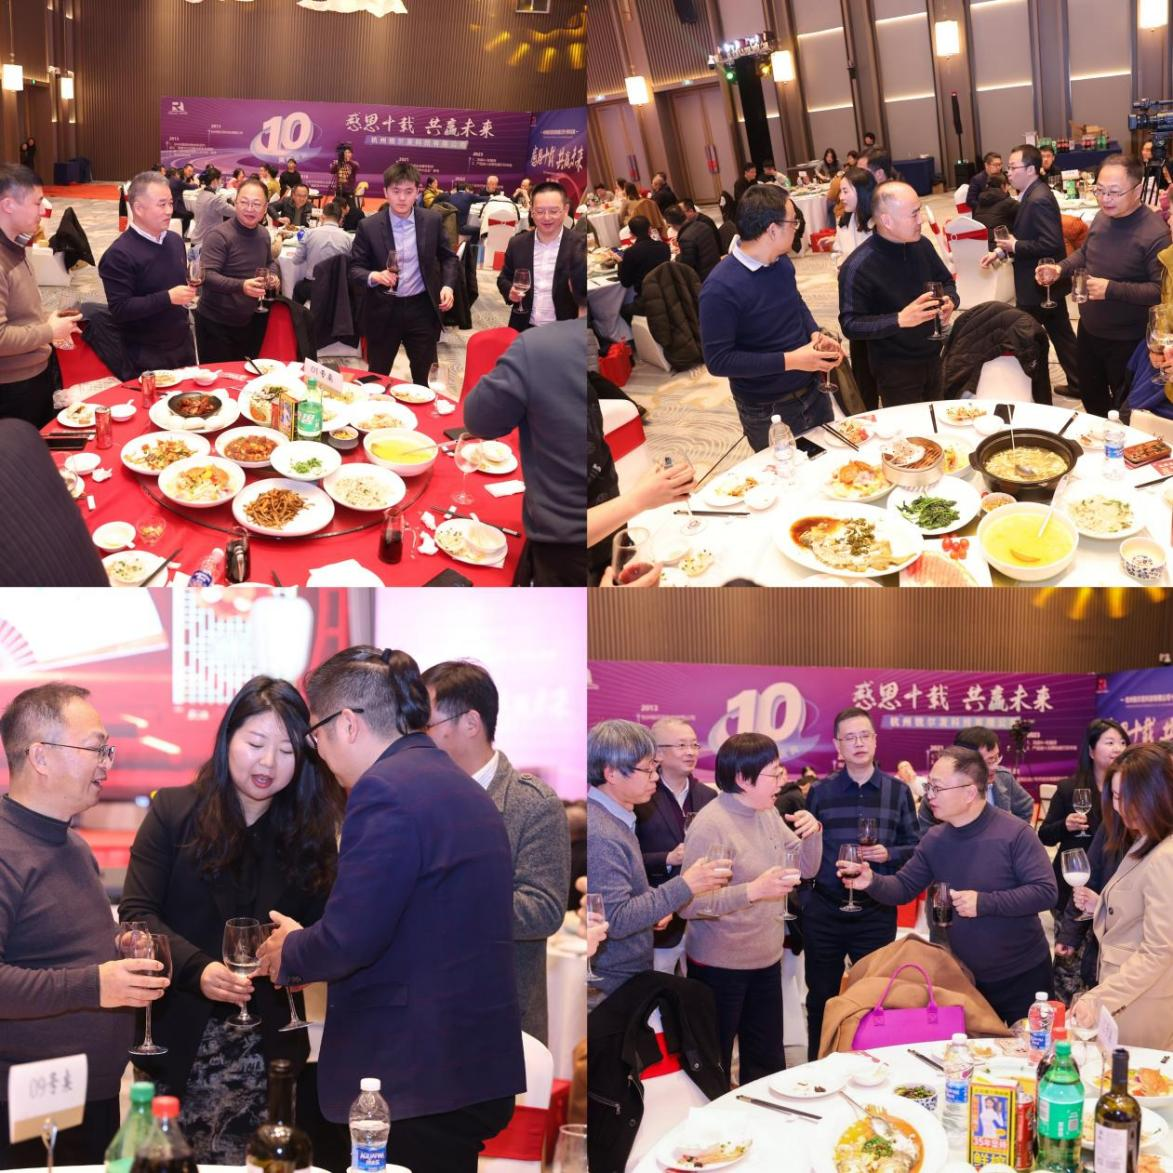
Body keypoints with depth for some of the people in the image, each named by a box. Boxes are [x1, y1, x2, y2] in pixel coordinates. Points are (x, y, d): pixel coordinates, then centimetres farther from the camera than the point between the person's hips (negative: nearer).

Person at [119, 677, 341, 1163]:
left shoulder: (310, 830, 7)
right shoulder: (174, 810, 0)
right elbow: (136, 912, -5)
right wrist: (197, 969, -19)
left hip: (268, 1046, 1)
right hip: (178, 1040, -1)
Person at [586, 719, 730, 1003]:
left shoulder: (615, 819, 9)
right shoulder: (600, 836, -22)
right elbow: (615, 920, -25)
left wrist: (655, 906, 5)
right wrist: (684, 886, -25)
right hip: (610, 988, -9)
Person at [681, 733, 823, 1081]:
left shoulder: (768, 814, 5)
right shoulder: (710, 825, -19)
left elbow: (806, 868, 13)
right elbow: (689, 904, -24)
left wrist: (813, 833, -7)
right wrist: (753, 890, -31)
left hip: (767, 960, 7)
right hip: (720, 967, -7)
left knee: (768, 1063, 15)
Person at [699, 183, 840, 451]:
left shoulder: (782, 262, -3)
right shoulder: (721, 288, -26)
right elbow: (718, 360, -25)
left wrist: (816, 335, -5)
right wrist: (789, 361, -28)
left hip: (812, 390, 7)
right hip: (767, 412, -7)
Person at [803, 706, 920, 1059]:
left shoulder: (898, 791, 2)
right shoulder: (820, 792, 2)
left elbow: (915, 847, 4)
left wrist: (889, 854, -14)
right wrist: (804, 893, -3)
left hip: (877, 911, 0)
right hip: (824, 910, 0)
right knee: (821, 998, 10)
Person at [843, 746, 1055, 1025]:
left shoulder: (1015, 833, -19)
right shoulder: (934, 839, -1)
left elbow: (1045, 892, -22)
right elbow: (903, 888, 2)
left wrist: (984, 902, -29)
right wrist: (872, 882, -19)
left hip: (1022, 974, -5)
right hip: (965, 976, 5)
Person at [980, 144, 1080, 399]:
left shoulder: (1039, 199, -24)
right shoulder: (1032, 195, 8)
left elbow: (1051, 244, -29)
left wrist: (1015, 247, -22)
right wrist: (1001, 251, 5)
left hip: (1037, 284, -10)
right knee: (1061, 335, 17)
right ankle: (1078, 384, 26)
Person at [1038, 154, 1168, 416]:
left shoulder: (1156, 234, -27)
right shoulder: (1102, 217, -1)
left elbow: (1163, 291, -29)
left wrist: (1111, 289, -32)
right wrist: (1060, 269, -3)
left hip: (1127, 342, -8)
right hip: (1089, 330, 8)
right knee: (1090, 397, 25)